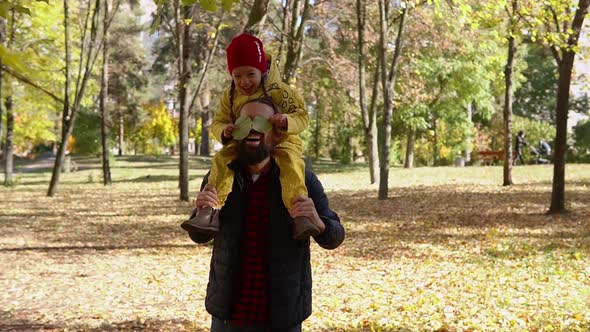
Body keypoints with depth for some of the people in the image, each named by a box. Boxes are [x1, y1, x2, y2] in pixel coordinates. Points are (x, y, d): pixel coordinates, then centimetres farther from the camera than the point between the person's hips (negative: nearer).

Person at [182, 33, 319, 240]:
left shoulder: (279, 91, -11)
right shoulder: (230, 97, 2)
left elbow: (302, 116, -11)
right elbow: (217, 122, 7)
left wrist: (287, 121, -35)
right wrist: (224, 131, -19)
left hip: (279, 142, -4)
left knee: (291, 161, -34)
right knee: (221, 159, -20)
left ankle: (301, 215, -42)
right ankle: (211, 211, -22)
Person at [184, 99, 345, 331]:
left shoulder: (300, 178, -7)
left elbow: (334, 238, -3)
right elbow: (200, 236, 9)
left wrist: (317, 223, -26)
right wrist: (201, 212, -14)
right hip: (228, 313, 2)